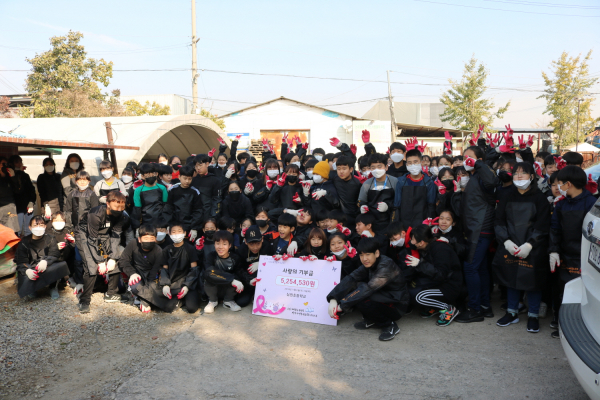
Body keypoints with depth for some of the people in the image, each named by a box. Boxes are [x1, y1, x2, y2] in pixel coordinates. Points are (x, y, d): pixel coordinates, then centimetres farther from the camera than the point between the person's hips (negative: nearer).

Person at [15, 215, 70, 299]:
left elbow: (54, 255, -10)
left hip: (47, 268, 0)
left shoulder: (50, 239, 5)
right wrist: (27, 270, -31)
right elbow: (21, 262, -6)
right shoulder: (24, 242, 2)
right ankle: (31, 289, 6)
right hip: (30, 268, 0)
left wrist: (45, 261, -35)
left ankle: (53, 287, -2)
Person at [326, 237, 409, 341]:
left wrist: (343, 305, -32)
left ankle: (389, 325, -9)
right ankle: (370, 320, 5)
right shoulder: (368, 265, 0)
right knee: (353, 287, -13)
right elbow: (351, 279, -11)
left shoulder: (386, 265, -24)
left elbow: (369, 288, -32)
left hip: (396, 306, -8)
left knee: (361, 300, -31)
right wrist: (333, 299, -27)